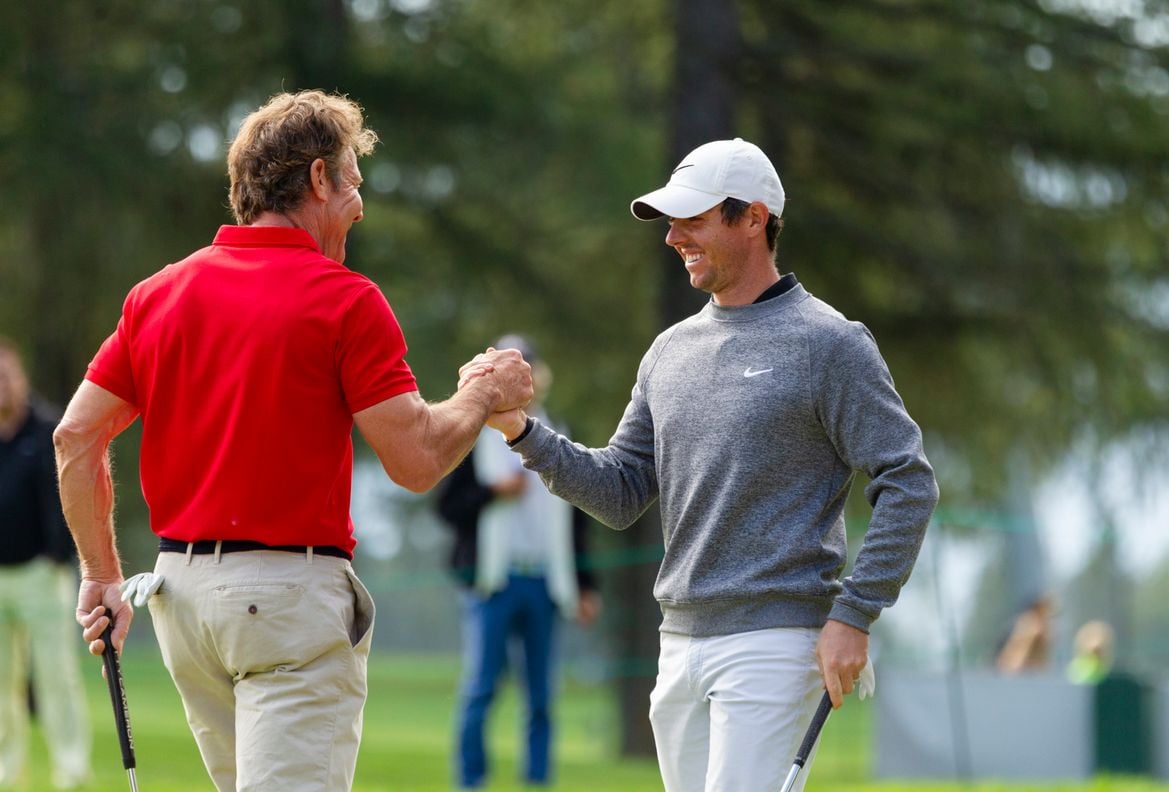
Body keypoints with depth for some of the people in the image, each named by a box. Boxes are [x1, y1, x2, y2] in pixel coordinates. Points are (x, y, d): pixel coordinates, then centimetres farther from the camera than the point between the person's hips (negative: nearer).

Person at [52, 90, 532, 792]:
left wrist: (103, 576, 14)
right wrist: (486, 395, 7)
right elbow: (417, 460, -11)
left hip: (181, 586, 7)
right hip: (290, 597, -7)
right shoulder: (345, 300, -9)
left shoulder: (160, 293, 9)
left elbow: (77, 436, 8)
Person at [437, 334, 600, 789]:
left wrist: (584, 585, 15)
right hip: (491, 579, -3)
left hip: (543, 581, 3)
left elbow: (574, 521, 19)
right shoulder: (474, 437, 7)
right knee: (480, 688, -7)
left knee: (541, 696, 1)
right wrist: (493, 492, -14)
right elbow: (448, 504, 1)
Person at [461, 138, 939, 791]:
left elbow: (910, 485, -9)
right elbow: (621, 495, 15)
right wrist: (522, 430, 1)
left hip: (777, 642, -7)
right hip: (682, 643, 7)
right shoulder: (672, 351, 15)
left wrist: (853, 616, -15)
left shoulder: (828, 344, -6)